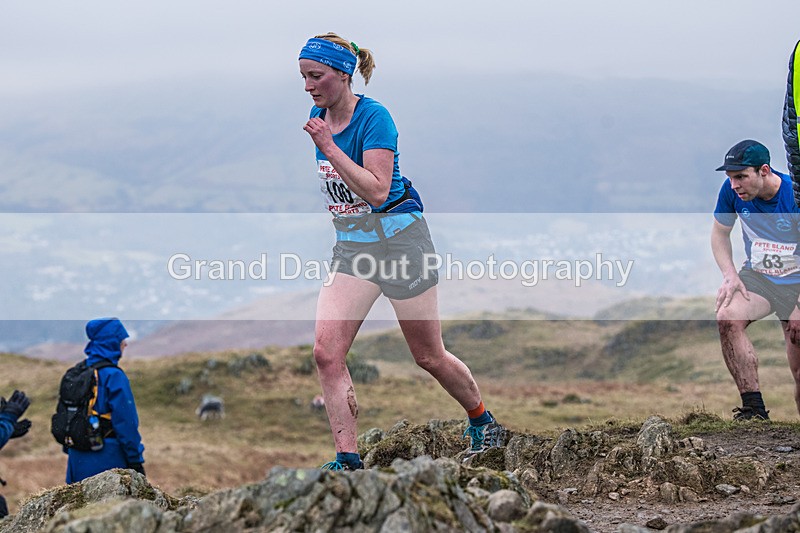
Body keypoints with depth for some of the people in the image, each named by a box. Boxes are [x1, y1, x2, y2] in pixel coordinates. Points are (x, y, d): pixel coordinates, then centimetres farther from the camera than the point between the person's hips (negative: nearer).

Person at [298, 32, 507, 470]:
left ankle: (482, 423, 33)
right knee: (326, 353, -12)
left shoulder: (373, 117, -18)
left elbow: (377, 190, -28)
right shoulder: (319, 116, 3)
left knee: (428, 356, 6)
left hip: (398, 239, -6)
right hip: (350, 248, 6)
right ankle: (347, 461, -9)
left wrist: (329, 148, -30)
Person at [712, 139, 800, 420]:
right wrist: (730, 275, -6)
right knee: (727, 318, -29)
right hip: (756, 277, 3)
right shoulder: (732, 191, -10)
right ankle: (753, 408, -28)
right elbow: (720, 233, 9)